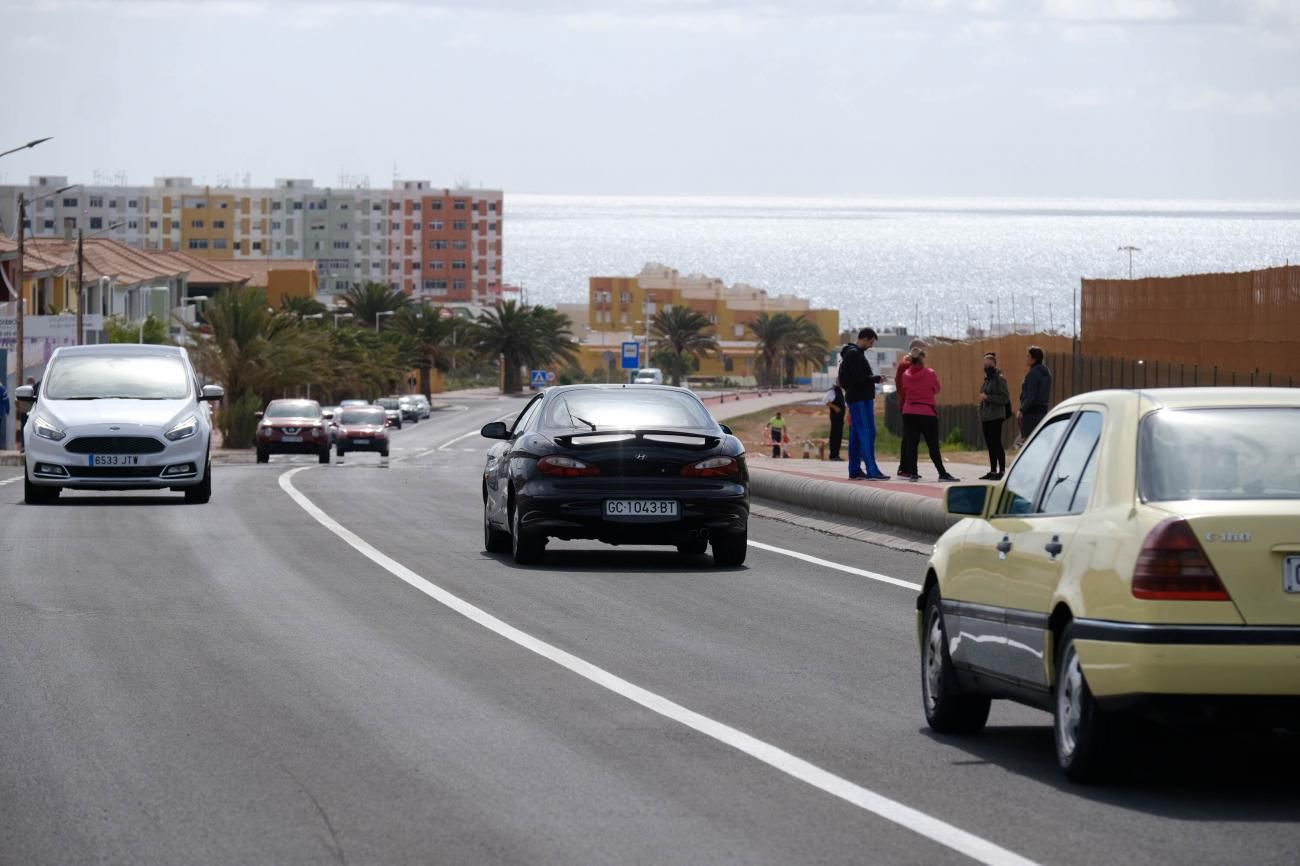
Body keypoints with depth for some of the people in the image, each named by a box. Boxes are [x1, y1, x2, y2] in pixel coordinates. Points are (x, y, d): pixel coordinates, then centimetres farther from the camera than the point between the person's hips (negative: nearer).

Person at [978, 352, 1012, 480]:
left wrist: (987, 397, -19)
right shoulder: (986, 380, 18)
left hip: (996, 417, -9)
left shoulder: (1000, 379, -7)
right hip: (985, 417, 9)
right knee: (990, 444, 11)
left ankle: (1002, 471, -10)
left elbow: (1004, 398, -16)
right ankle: (993, 471, 16)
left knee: (996, 443, -11)